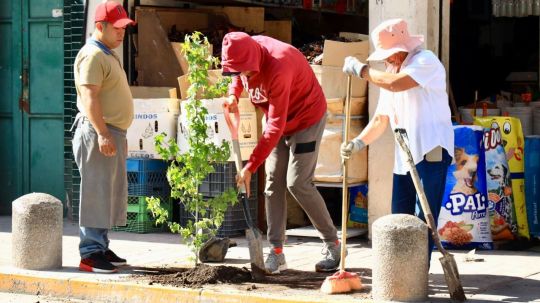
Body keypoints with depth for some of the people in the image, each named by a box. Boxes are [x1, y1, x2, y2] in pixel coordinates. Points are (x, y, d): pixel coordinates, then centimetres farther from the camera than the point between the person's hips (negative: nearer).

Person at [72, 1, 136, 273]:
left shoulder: (107, 55, 19)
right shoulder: (92, 55, -13)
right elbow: (89, 97, -23)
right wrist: (102, 134, -30)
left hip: (112, 132, 10)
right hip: (98, 132, -10)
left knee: (110, 193, 12)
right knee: (96, 192, -9)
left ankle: (100, 247, 19)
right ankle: (90, 254, -7)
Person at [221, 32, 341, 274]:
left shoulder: (277, 69, -36)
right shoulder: (247, 51, -12)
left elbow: (275, 126, -35)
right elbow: (238, 77, 15)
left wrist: (251, 167, -35)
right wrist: (233, 94, -9)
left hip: (306, 119, -8)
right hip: (280, 121, 8)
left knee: (297, 183, -12)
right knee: (273, 184, 0)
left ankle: (332, 243, 3)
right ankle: (276, 252, 1)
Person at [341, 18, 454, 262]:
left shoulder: (426, 61, -7)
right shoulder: (388, 74, 18)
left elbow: (395, 84, -24)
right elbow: (381, 119, 15)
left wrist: (361, 70, -11)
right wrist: (359, 142, -1)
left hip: (431, 150, -9)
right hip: (404, 155, 9)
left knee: (424, 217, -9)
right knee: (399, 217, 9)